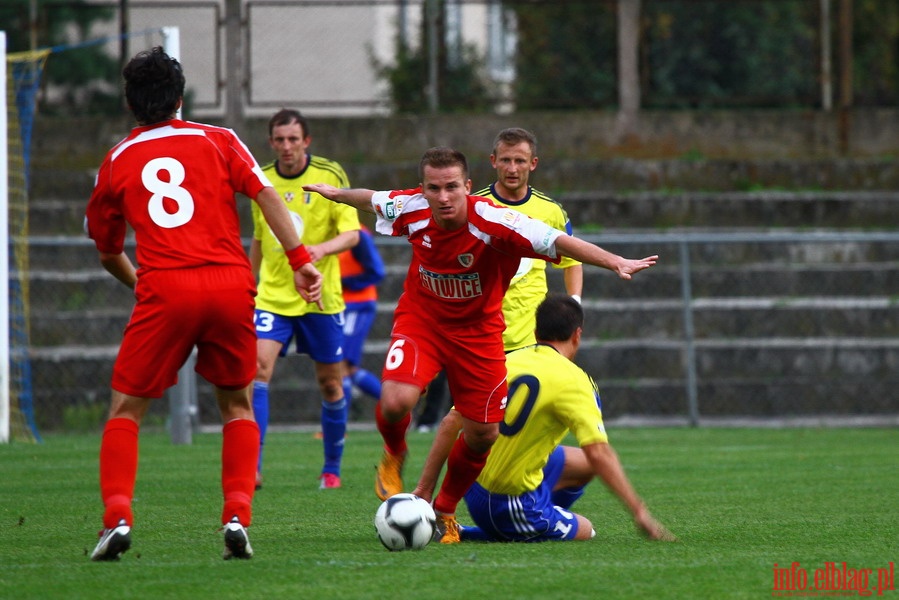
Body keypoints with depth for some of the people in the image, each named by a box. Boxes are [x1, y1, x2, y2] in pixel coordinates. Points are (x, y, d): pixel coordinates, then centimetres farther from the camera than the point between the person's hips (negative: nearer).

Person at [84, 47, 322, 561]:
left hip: (164, 288, -1)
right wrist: (301, 261, -3)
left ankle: (118, 517, -9)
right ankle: (238, 517, 2)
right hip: (232, 286, 1)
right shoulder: (219, 141, 14)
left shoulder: (118, 161, 16)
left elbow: (108, 253, 25)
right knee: (238, 406, 18)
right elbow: (267, 195, -1)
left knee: (126, 409, 10)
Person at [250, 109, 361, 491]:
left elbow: (351, 234, -11)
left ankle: (332, 469, 25)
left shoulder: (330, 176, -5)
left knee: (330, 384, 7)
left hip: (320, 297, -1)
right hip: (272, 297, 2)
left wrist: (322, 249, -31)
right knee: (257, 368, -18)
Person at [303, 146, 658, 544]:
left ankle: (444, 512, 31)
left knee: (482, 433, 3)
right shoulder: (411, 210, -18)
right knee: (395, 401, -25)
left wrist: (616, 263, -41)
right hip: (420, 319, 0)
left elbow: (558, 242, -32)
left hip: (477, 329, 0)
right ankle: (394, 456, 12)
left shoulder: (492, 221, -28)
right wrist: (336, 194, 24)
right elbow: (370, 200, 6)